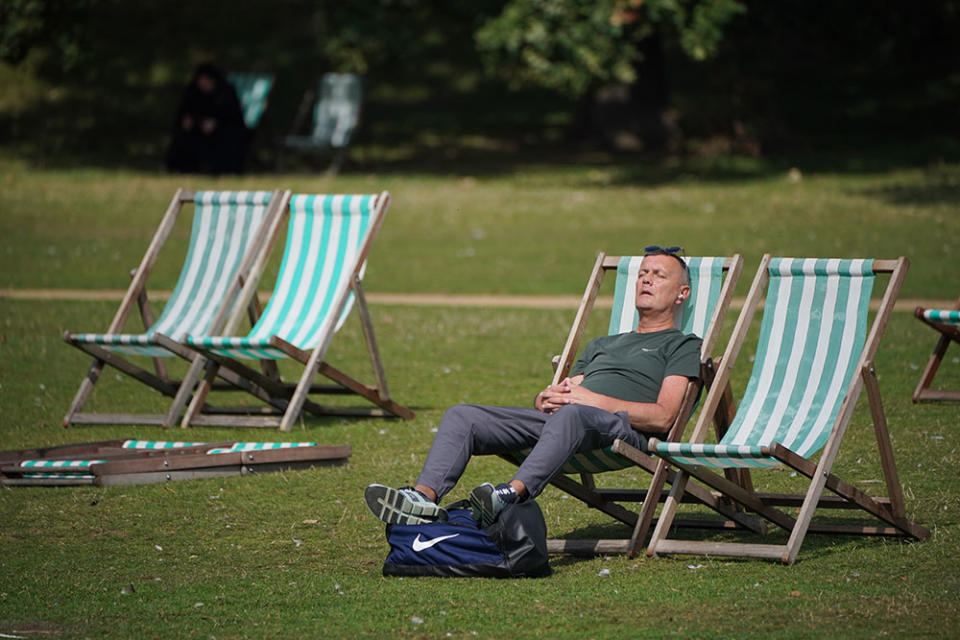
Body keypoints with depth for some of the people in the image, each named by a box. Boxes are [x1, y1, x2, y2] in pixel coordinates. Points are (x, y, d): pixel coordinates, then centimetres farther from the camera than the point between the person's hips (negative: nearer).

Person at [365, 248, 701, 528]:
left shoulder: (682, 345, 16)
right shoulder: (601, 345, 39)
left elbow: (663, 417, -1)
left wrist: (595, 399, -9)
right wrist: (546, 398, 3)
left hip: (620, 428, -7)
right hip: (557, 419, 7)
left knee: (571, 415, -43)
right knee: (462, 416, -14)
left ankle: (512, 493, -64)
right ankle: (425, 495, -39)